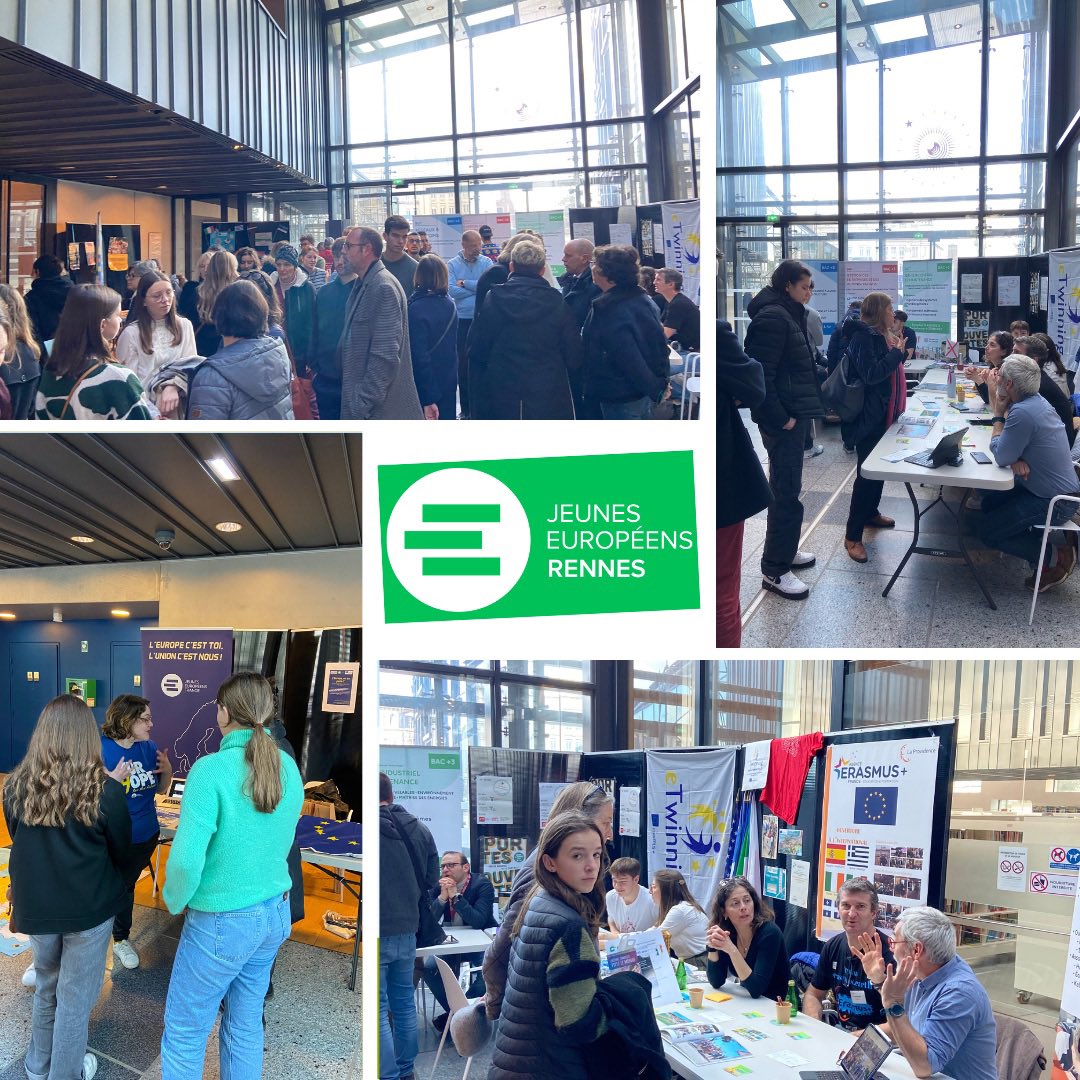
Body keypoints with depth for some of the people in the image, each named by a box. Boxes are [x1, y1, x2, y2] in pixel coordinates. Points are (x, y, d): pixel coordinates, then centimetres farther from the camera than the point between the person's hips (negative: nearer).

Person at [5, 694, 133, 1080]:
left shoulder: (17, 785, -10)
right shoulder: (104, 790, -18)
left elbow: (18, 840, 7)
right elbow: (121, 853, -4)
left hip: (35, 904, 4)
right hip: (88, 905, -4)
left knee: (47, 986, 26)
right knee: (76, 994, 14)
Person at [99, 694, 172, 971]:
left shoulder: (149, 748, -2)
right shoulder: (100, 749, -19)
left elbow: (161, 788, 9)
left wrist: (167, 770, -10)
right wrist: (114, 778, -34)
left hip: (144, 835, 5)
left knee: (126, 886, 20)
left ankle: (121, 940, 38)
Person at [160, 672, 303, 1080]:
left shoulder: (211, 769, -22)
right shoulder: (288, 768, -2)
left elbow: (186, 859, -25)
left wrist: (175, 900, -8)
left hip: (221, 924, -6)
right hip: (275, 914, 6)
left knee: (184, 1035, 10)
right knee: (246, 1024, 18)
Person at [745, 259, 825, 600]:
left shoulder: (787, 315, 15)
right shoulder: (772, 317, -16)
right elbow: (760, 374, -23)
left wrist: (794, 413, 17)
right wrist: (780, 418, -21)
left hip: (793, 413, 10)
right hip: (783, 419, -10)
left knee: (786, 486, 17)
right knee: (786, 490, -7)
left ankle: (783, 550, 29)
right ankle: (774, 570, -1)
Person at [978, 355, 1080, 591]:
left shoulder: (1023, 412, -29)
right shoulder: (1035, 399, 1)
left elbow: (1001, 457, -20)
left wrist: (999, 414, -13)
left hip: (1054, 501, -10)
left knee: (987, 532, -4)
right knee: (989, 503, 21)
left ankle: (1056, 557, 4)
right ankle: (1049, 536, 20)